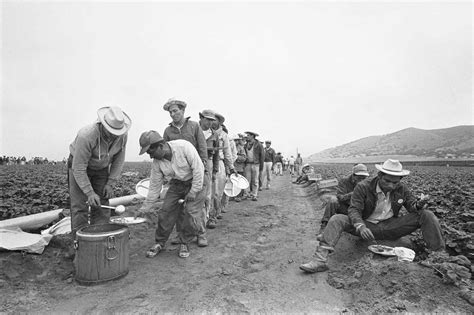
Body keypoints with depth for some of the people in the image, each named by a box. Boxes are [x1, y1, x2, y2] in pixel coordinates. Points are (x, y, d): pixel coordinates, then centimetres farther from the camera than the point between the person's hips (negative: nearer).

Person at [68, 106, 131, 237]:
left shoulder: (122, 135, -20)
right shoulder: (86, 136, -35)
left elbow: (118, 160, -7)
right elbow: (79, 168, -29)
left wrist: (110, 183, -11)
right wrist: (89, 193, -31)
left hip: (101, 168, 4)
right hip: (78, 164, -4)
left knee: (102, 206, 0)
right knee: (80, 207, -9)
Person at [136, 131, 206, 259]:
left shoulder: (184, 146, -27)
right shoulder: (157, 162, -10)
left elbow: (198, 167, -22)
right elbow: (154, 187, -3)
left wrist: (194, 191, -20)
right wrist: (144, 209, -3)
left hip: (195, 182, -4)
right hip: (176, 184, 5)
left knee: (191, 214, -11)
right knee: (166, 212, -3)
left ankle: (184, 243, 12)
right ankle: (159, 243, 18)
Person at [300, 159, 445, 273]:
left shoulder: (401, 188, -2)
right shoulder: (363, 187, -14)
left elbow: (411, 204, 5)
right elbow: (354, 210, -17)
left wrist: (418, 204, -21)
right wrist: (361, 227, -37)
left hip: (390, 227, 3)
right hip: (368, 226, -2)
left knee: (427, 215, -12)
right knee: (337, 219, -29)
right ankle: (320, 259, -41)